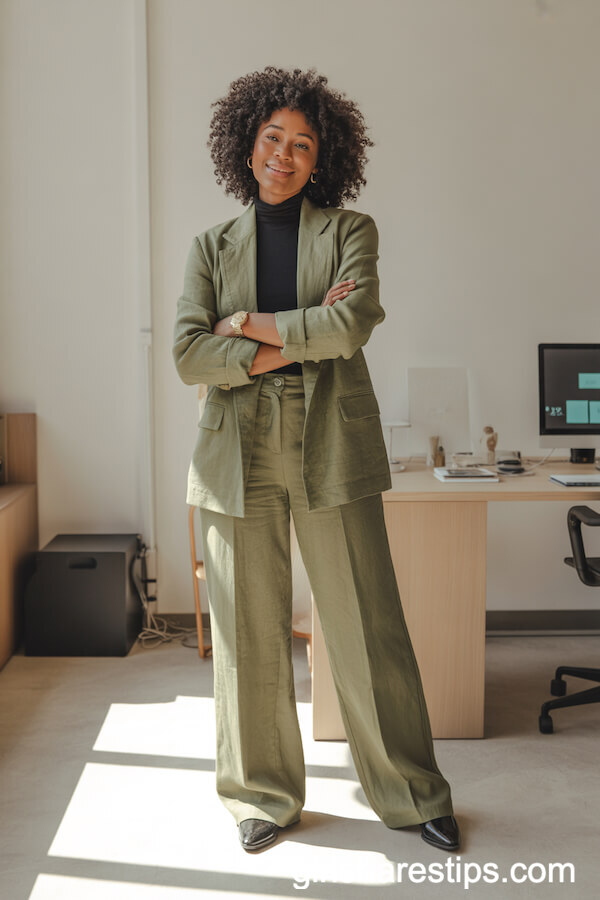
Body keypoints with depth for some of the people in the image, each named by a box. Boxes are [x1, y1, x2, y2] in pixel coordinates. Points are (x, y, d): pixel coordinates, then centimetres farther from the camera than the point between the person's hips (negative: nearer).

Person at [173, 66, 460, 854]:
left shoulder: (349, 230, 8)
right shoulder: (212, 246, 12)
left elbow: (353, 321, -11)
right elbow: (188, 355, -2)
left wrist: (249, 325, -5)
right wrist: (301, 339, -9)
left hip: (332, 451, -1)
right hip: (238, 456, 2)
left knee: (369, 631, 2)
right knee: (248, 637, 6)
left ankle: (412, 795, 19)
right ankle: (265, 796, 24)